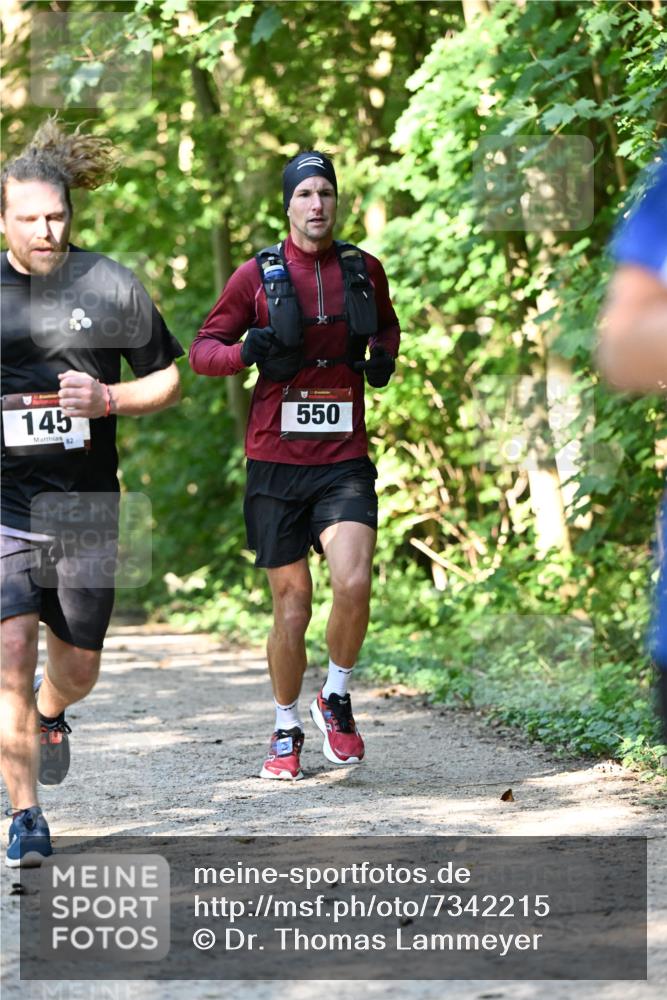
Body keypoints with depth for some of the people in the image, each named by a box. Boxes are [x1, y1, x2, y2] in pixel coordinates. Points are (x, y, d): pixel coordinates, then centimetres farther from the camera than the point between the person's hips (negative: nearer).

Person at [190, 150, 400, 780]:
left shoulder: (365, 270, 7)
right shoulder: (258, 275, 1)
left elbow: (386, 324, 28)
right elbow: (202, 350, 5)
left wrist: (384, 356, 5)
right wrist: (249, 351, -15)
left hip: (345, 461, 1)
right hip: (276, 461, -1)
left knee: (353, 585, -19)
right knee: (291, 600, 5)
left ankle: (336, 699, 7)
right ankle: (286, 732, 23)